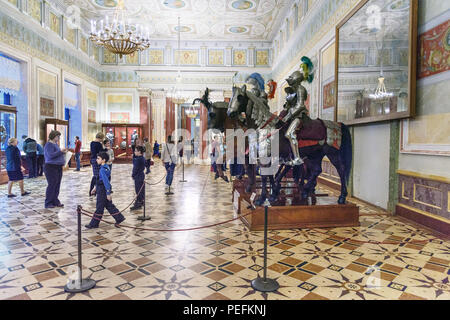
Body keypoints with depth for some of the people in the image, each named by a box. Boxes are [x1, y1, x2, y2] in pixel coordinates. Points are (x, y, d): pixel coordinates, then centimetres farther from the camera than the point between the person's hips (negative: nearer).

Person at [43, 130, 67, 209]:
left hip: (58, 167, 9)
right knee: (52, 185, -6)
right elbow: (51, 155, -23)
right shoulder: (49, 144, -12)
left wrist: (63, 153, 8)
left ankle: (55, 201, 18)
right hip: (51, 167, -9)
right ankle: (48, 203, 2)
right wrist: (60, 151, -23)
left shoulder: (56, 144, 16)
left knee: (57, 185, 10)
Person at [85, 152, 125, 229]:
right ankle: (119, 218, 19)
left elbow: (106, 182, -24)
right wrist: (96, 187, 26)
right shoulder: (106, 167, 8)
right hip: (102, 190, 9)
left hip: (103, 191, -9)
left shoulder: (102, 169, -21)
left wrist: (108, 193, -23)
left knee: (99, 207, 2)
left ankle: (94, 224, 14)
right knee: (109, 206, 15)